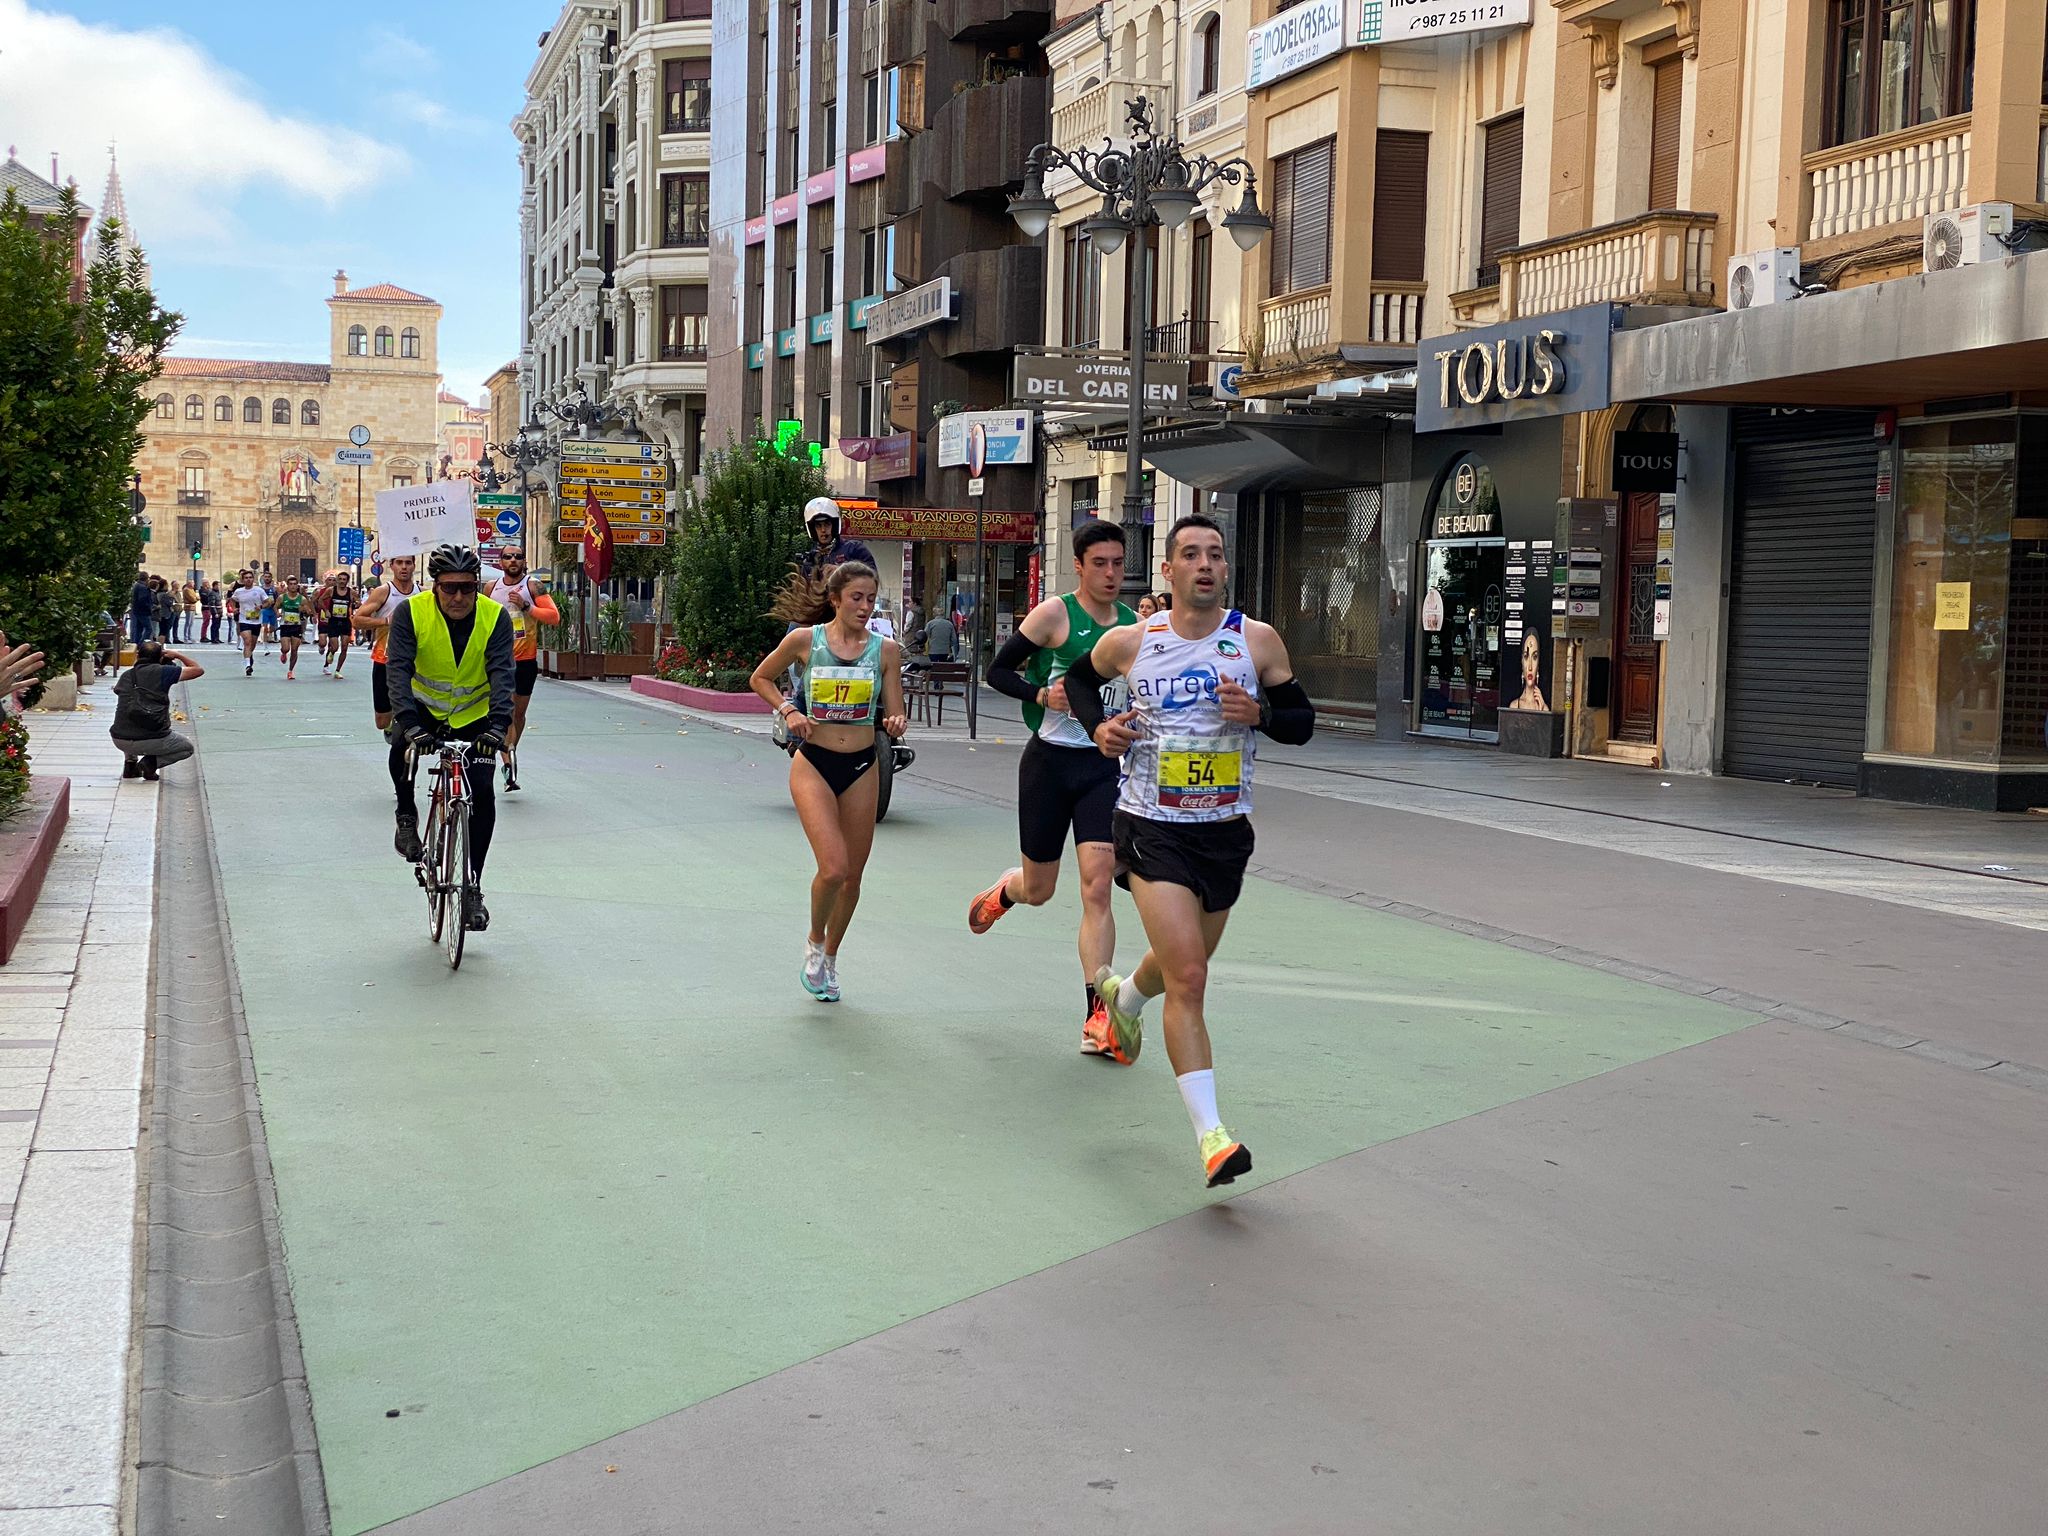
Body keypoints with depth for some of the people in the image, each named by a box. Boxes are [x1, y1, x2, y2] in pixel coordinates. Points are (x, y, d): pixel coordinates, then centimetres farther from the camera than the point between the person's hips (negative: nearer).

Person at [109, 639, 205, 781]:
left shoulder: (125, 676, 11)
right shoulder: (162, 672, -2)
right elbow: (198, 670, 4)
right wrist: (178, 655, 19)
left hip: (120, 741, 5)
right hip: (151, 741, -5)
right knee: (188, 747, 22)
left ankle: (130, 763, 21)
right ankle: (152, 762, -1)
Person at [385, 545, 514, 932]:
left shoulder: (495, 618, -18)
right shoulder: (411, 612, -20)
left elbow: (501, 674, -26)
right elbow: (398, 668, -28)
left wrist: (498, 724, -42)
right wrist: (409, 723, -42)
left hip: (473, 716, 1)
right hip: (424, 708, -1)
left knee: (482, 793, -10)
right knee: (402, 748, -33)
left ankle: (472, 888, 2)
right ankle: (407, 815, -4)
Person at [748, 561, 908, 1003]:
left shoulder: (885, 650, 0)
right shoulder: (804, 640, -5)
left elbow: (894, 718, 3)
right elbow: (760, 678, 11)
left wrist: (897, 724, -19)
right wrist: (787, 710, -5)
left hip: (861, 768, 3)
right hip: (813, 766, -3)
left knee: (851, 877, 9)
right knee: (832, 868, -18)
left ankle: (829, 958, 32)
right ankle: (814, 941, 12)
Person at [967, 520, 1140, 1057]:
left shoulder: (1135, 624, 7)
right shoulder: (1055, 613, -7)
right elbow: (997, 670, -4)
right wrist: (1041, 694, -20)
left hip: (1105, 766, 2)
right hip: (1050, 761, -2)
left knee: (1097, 888, -11)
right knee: (1038, 889, 10)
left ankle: (1097, 1018, -10)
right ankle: (1003, 891, 50)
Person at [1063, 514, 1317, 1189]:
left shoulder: (1258, 640, -2)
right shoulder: (1129, 641, -2)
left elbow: (1303, 722, 3)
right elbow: (1079, 676, 18)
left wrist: (1260, 713, -17)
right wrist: (1098, 726, -1)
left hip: (1225, 830, 3)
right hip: (1152, 826, -3)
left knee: (1181, 966, 22)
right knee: (1188, 978, -17)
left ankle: (1124, 993, 58)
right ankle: (1210, 1133, -16)